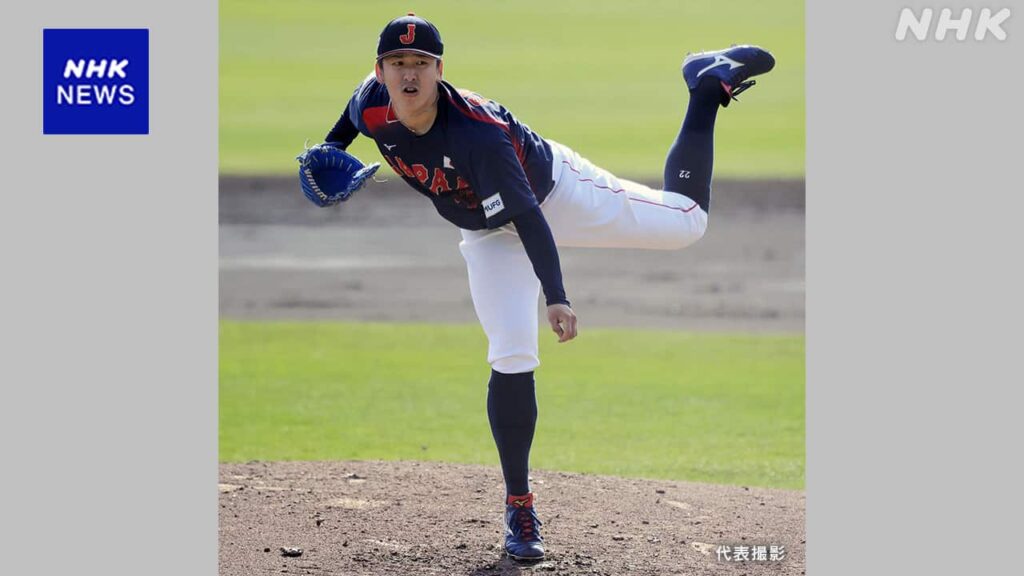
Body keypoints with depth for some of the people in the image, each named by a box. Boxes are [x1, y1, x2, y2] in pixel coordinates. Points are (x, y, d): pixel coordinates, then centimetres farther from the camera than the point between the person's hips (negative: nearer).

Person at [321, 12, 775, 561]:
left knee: (687, 221, 4)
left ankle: (708, 82, 23)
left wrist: (556, 297, -51)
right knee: (511, 358, -14)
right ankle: (519, 509, -3)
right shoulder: (370, 106, -23)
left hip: (559, 191, -4)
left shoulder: (476, 131, -39)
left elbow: (527, 216, -42)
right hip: (490, 234, 4)